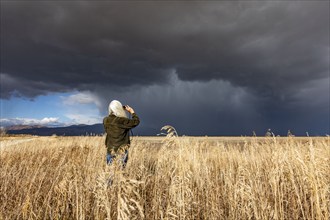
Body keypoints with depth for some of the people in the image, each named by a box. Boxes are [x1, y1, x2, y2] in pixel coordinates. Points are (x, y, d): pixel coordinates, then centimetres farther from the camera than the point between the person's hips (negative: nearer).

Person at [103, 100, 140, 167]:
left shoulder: (105, 120, -1)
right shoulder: (122, 121, -19)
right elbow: (136, 121, -12)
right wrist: (132, 111, 3)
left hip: (110, 150, 6)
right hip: (121, 151, -5)